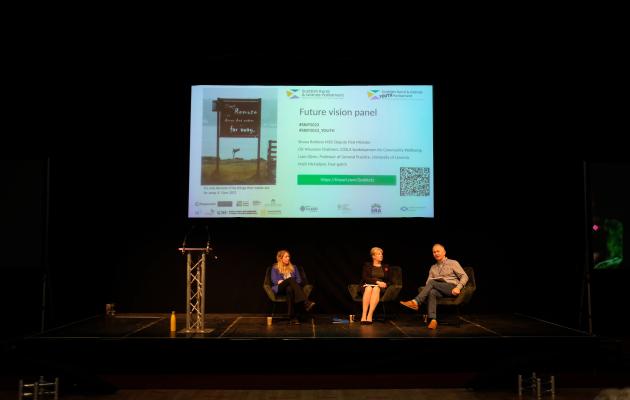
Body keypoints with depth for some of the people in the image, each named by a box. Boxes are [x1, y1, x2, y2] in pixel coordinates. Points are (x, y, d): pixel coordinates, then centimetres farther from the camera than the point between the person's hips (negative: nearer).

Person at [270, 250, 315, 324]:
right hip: (280, 289, -2)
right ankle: (306, 303, -54)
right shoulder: (275, 268, 16)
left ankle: (293, 318, -50)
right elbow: (274, 280, 1)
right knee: (291, 279, -36)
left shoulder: (293, 268, 25)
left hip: (291, 288, 2)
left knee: (289, 289, -40)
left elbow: (299, 280, 14)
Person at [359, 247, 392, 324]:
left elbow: (389, 280, 18)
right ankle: (363, 315, -49)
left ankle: (370, 316, -50)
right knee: (369, 288, -39)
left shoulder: (386, 267, 22)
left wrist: (385, 284, -6)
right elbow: (364, 278, 0)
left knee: (376, 289, -37)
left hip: (380, 287, 1)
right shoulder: (367, 265, 14)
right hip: (367, 285, -1)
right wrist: (377, 281, -13)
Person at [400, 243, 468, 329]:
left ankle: (416, 302, -38)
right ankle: (433, 320, -47)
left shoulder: (453, 263, 12)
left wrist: (458, 288, -14)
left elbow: (464, 276, 3)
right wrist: (425, 290, -7)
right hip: (441, 291, 4)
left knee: (432, 282, -29)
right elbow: (428, 282, 17)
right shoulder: (433, 268, 25)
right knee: (432, 292, -34)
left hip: (452, 289, -3)